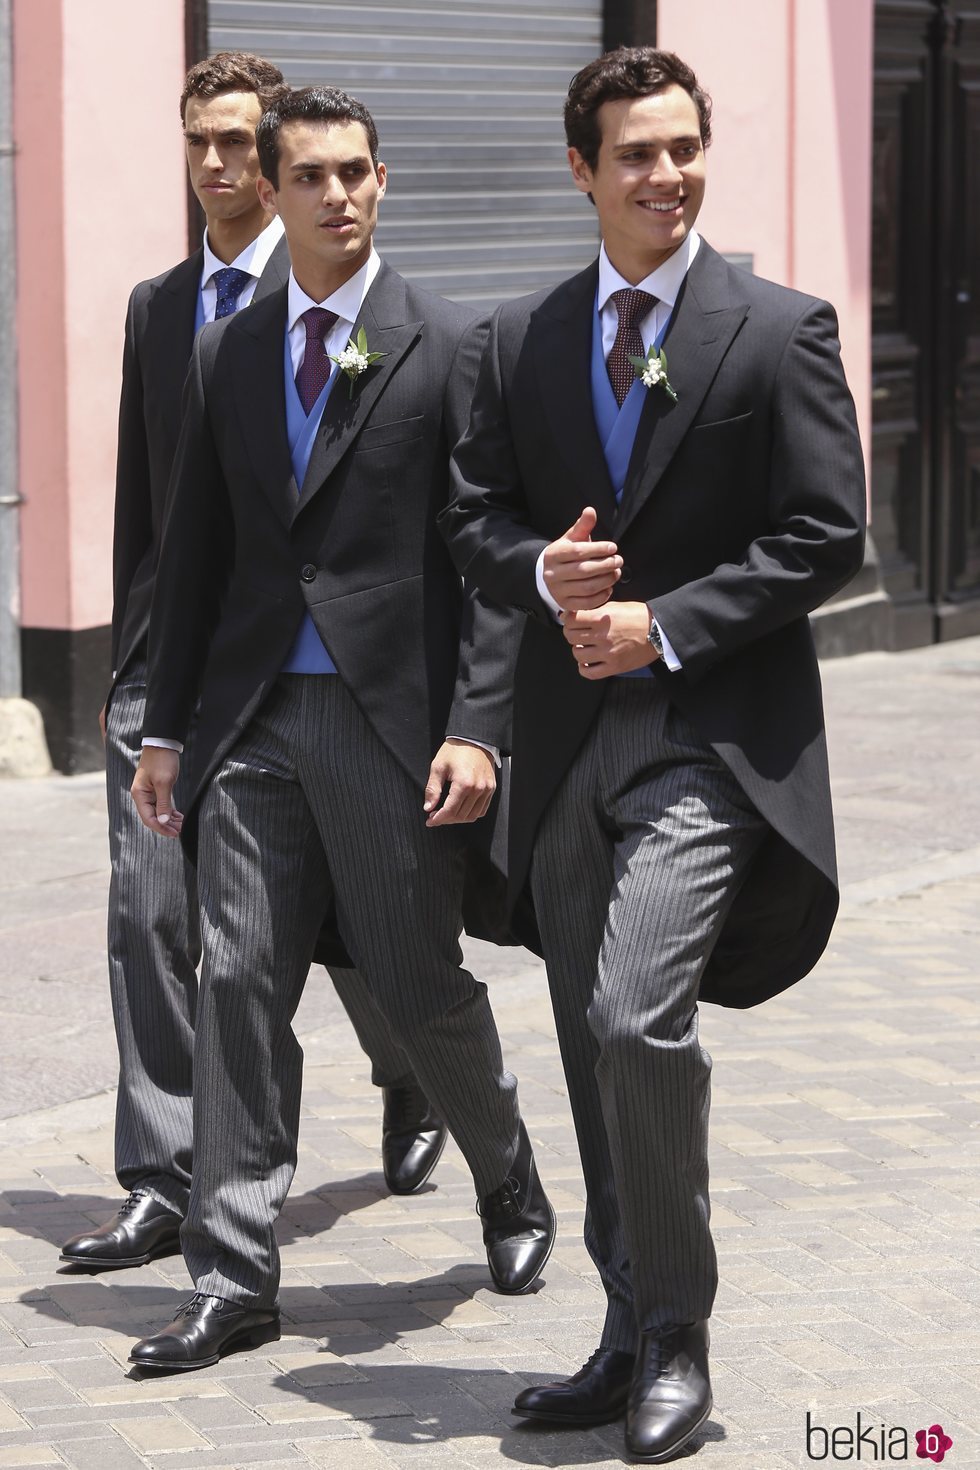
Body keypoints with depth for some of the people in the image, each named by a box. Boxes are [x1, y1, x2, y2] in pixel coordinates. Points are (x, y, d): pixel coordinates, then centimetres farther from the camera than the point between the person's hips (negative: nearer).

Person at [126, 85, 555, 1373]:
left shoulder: (451, 347, -2)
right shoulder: (226, 355, 11)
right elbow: (194, 553, 15)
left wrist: (476, 727, -13)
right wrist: (164, 727, 12)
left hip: (393, 721, -3)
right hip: (254, 721, 4)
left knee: (422, 986, 5)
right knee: (240, 985, -1)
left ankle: (512, 1191, 32)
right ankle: (234, 1277, 3)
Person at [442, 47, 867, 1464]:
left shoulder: (782, 330, -2)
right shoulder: (522, 338, 11)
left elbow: (828, 534, -5)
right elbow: (474, 512, 13)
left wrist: (664, 625, -13)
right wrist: (546, 571, -10)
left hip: (716, 735, -5)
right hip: (572, 739, 5)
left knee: (638, 1019, -19)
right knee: (596, 1054, 10)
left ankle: (677, 1338, -3)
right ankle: (633, 1336, 24)